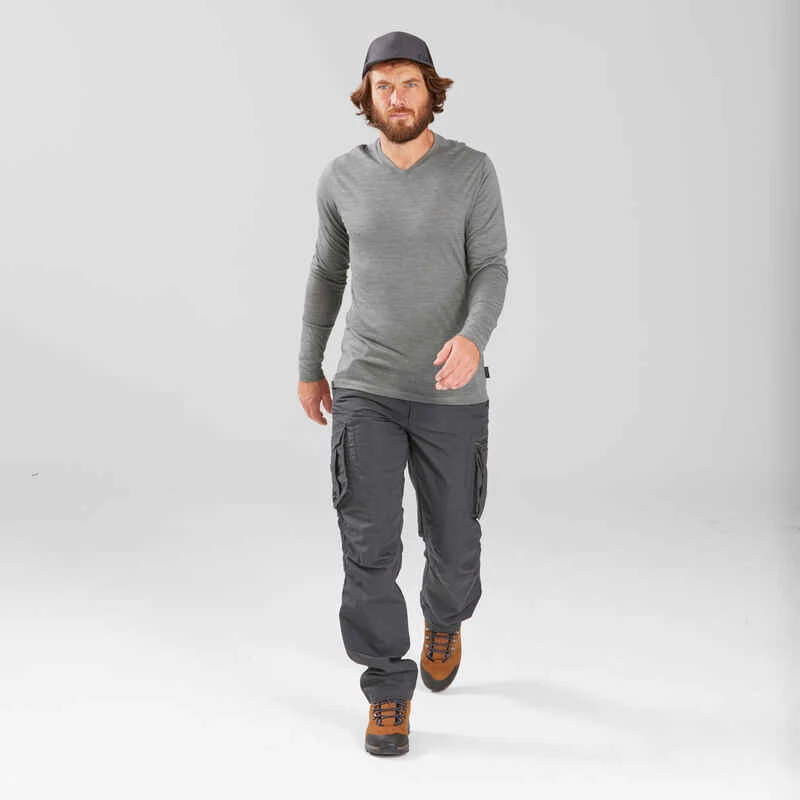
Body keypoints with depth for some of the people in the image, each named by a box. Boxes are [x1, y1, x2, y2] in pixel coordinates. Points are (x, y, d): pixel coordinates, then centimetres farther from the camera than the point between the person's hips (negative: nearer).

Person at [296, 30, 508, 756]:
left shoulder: (473, 171, -4)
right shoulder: (343, 177, 1)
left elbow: (491, 272, -9)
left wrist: (473, 340, -31)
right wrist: (308, 368, 18)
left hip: (452, 394, 0)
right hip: (365, 390, 1)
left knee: (453, 538, 12)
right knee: (370, 543, -10)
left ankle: (445, 618, 47)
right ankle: (390, 691, 8)